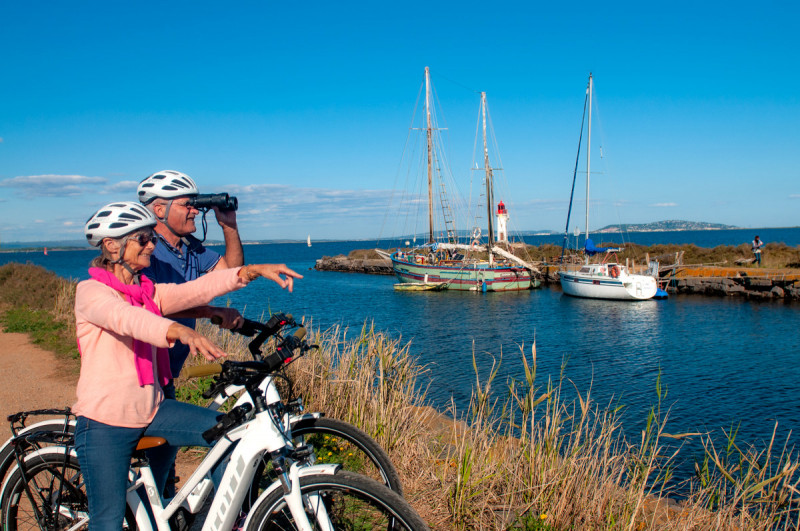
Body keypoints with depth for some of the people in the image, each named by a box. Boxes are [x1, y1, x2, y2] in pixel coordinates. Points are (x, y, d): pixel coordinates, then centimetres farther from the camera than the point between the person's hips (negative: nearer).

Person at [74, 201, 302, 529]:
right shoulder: (91, 292, -11)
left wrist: (254, 271, -19)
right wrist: (180, 332, -52)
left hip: (151, 411, 6)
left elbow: (199, 289, -5)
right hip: (105, 422, -6)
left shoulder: (149, 292, 8)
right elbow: (126, 318, -33)